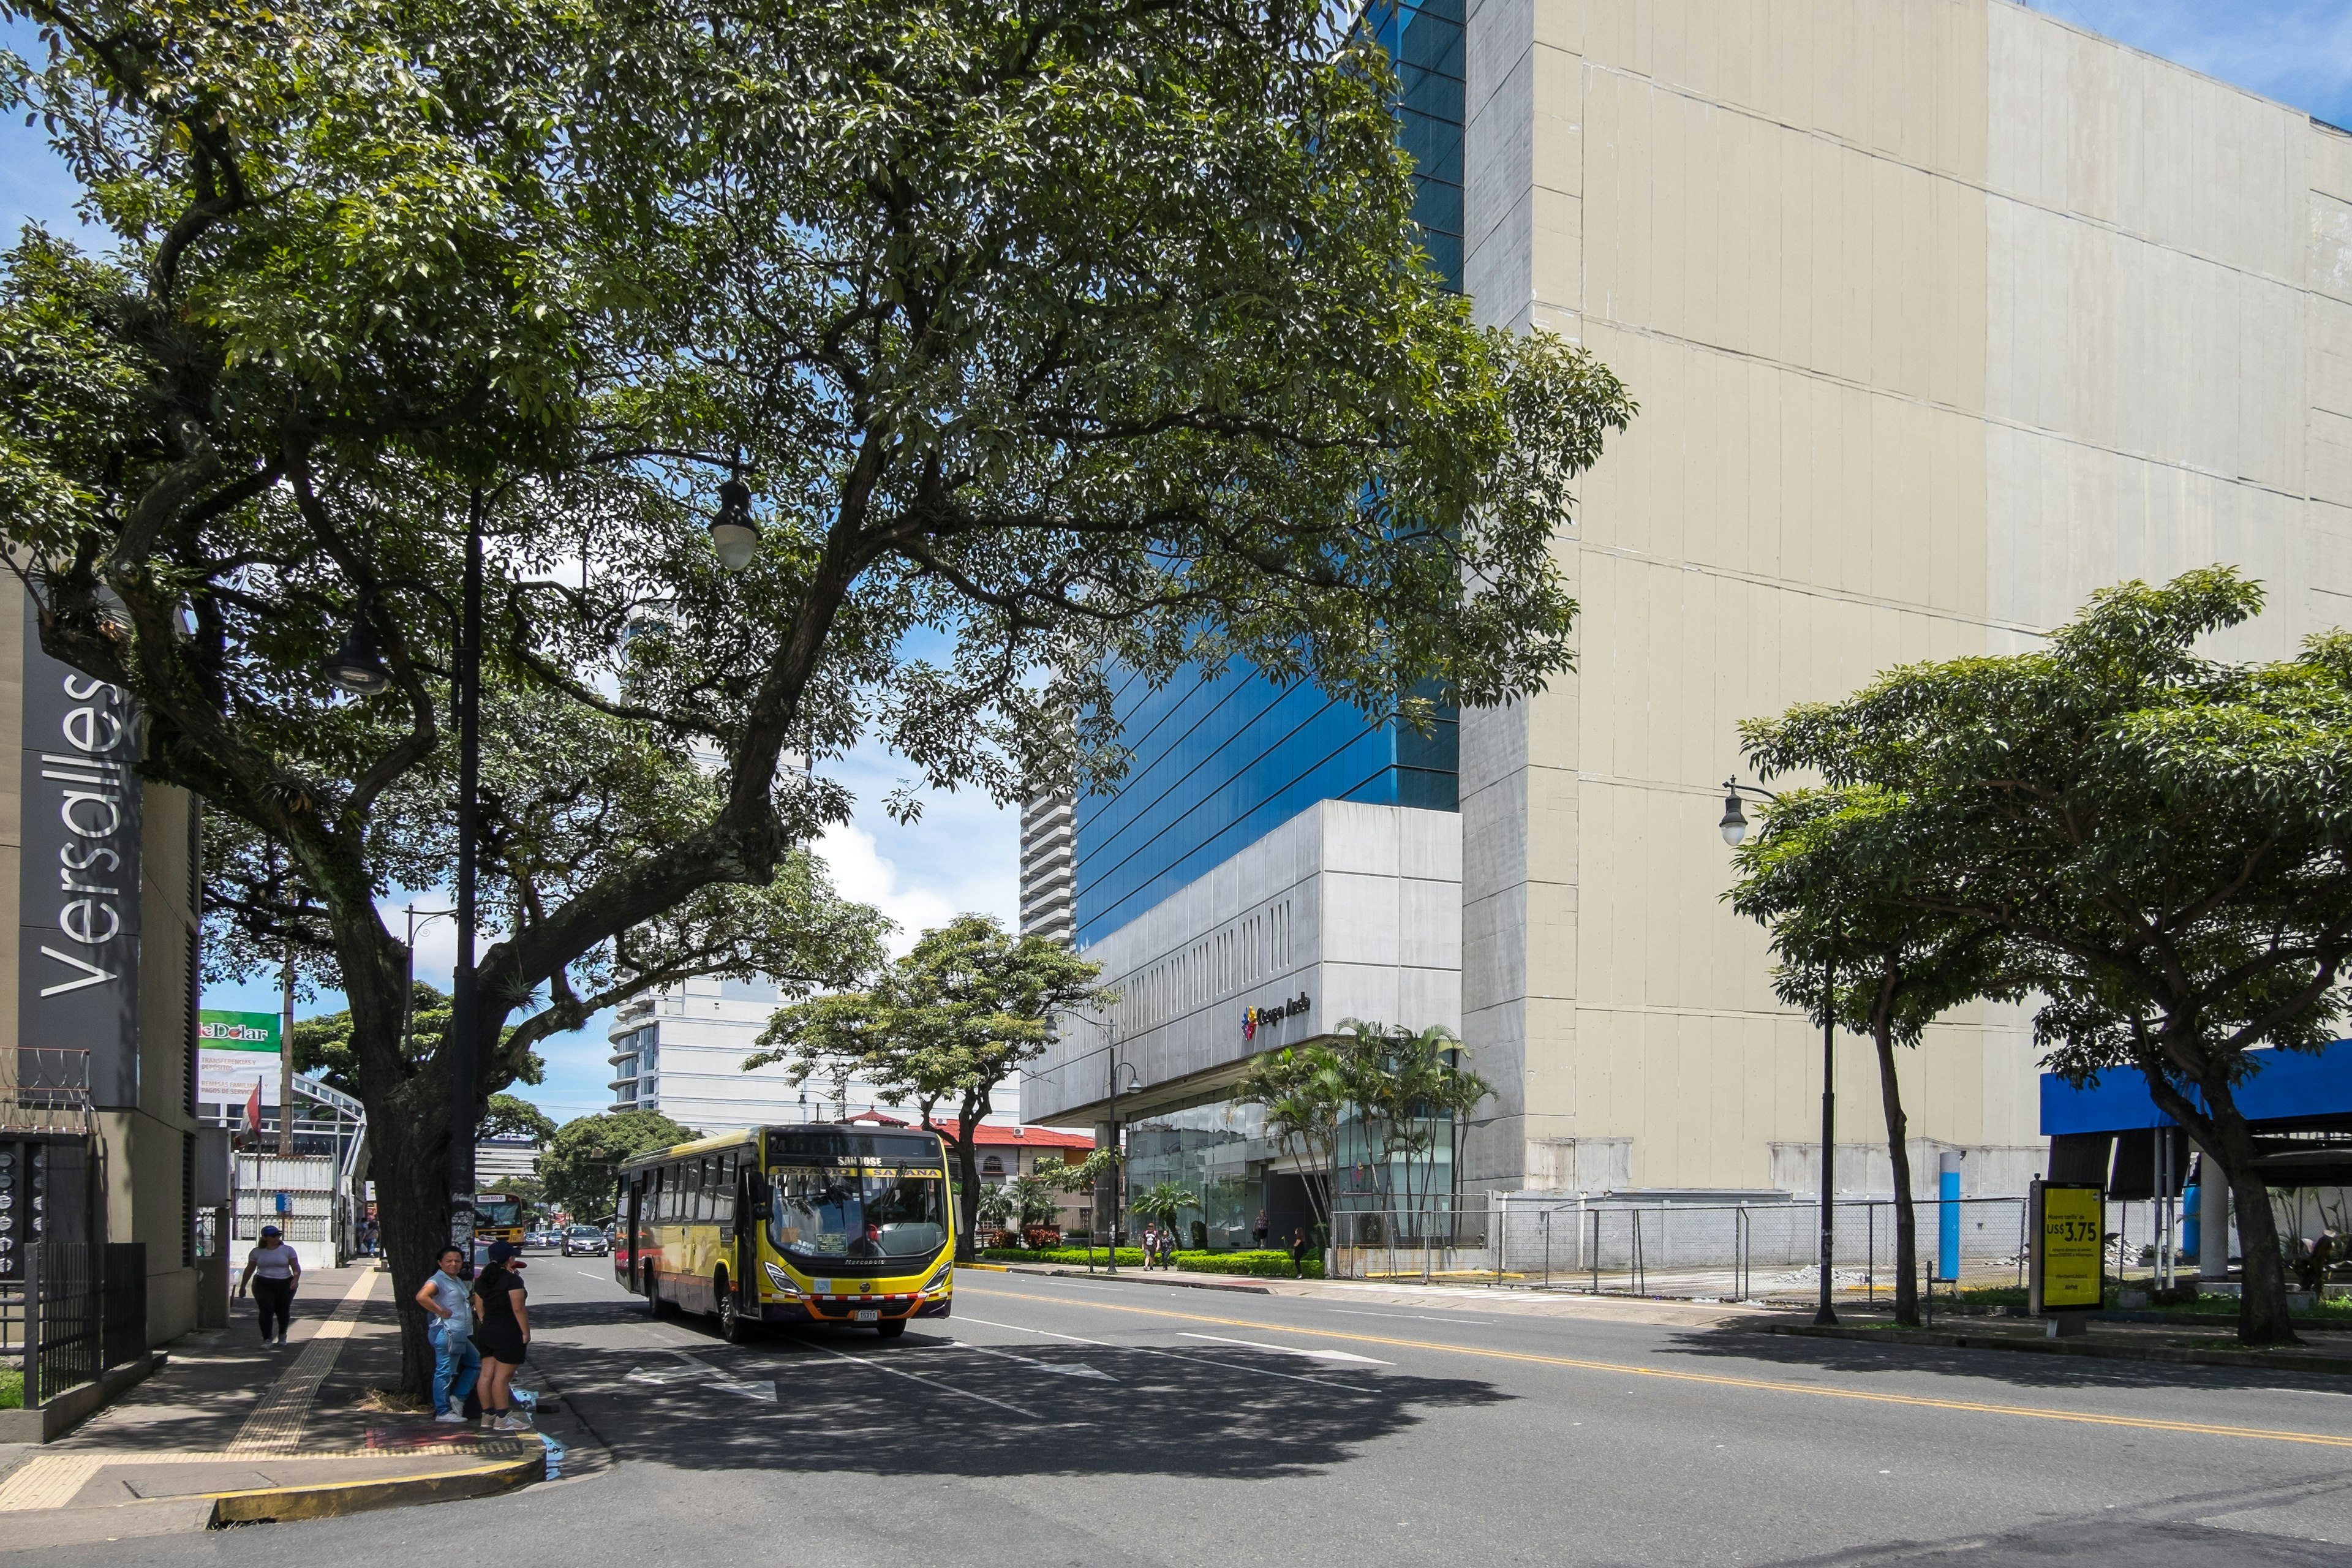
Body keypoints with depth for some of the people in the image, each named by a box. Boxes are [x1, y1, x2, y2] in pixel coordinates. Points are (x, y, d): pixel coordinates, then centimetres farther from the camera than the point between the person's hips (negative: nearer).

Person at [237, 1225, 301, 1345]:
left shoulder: (288, 1250, 0)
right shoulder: (257, 1252, 4)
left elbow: (296, 1268, -4)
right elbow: (249, 1270, 14)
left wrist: (296, 1279, -22)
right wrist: (242, 1287, 18)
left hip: (285, 1285, 0)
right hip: (263, 1285, 0)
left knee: (283, 1311, 8)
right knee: (266, 1311, -15)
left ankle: (282, 1334, 34)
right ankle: (267, 1339, -6)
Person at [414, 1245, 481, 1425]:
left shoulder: (458, 1282, 20)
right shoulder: (438, 1280, -10)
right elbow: (421, 1297, -28)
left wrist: (475, 1299, 13)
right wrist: (442, 1312, -23)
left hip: (460, 1335, 10)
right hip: (447, 1333, -10)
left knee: (476, 1363, 16)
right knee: (445, 1372, -5)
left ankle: (458, 1398, 20)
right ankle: (443, 1412, 1)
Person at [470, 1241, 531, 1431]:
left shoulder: (481, 1280, 10)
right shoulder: (512, 1279, -14)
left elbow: (479, 1308, 14)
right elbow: (518, 1309, -17)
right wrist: (526, 1332, -12)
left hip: (486, 1332, 8)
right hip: (507, 1333, -8)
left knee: (487, 1374, 9)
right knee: (502, 1376, -6)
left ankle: (487, 1415, 15)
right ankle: (502, 1419, -4)